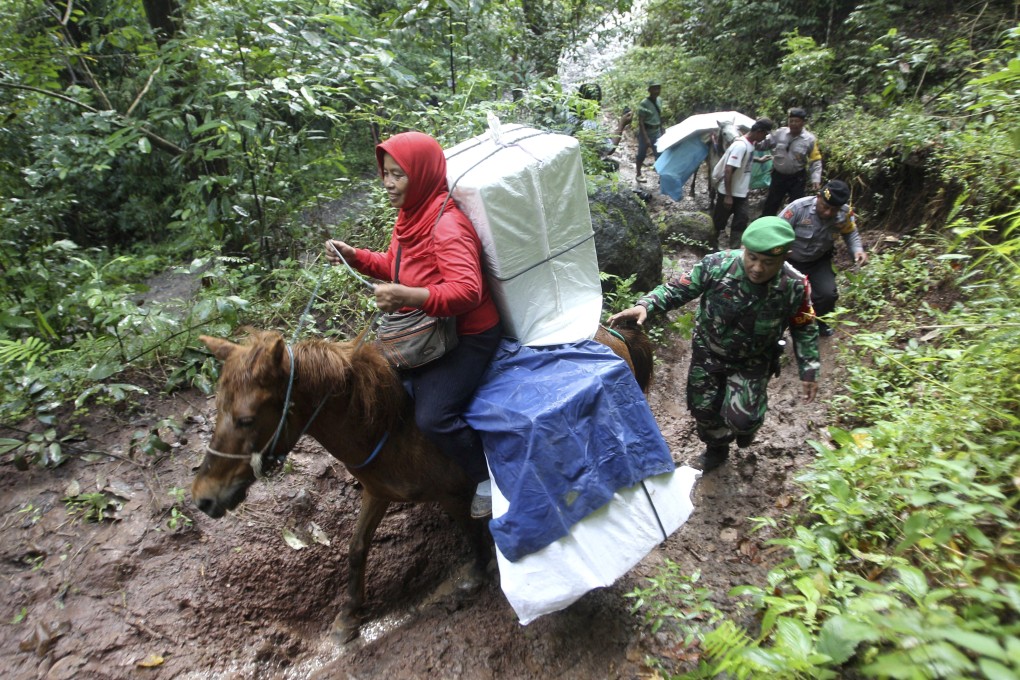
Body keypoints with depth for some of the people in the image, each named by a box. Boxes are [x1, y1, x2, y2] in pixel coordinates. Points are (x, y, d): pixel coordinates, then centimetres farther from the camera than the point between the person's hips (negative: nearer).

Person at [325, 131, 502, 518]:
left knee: (432, 417, -18)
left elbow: (467, 291, -35)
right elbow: (394, 266, 17)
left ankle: (488, 476, 9)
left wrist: (409, 297, -48)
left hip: (467, 336, -10)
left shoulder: (447, 225, -25)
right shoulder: (410, 215, 5)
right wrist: (354, 257, 1)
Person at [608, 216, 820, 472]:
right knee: (703, 407, 14)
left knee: (740, 418, -15)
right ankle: (717, 447, 47)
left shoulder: (795, 286, -22)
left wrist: (809, 371, -4)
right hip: (708, 351, 1)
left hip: (752, 361, -1)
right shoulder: (716, 265, -27)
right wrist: (645, 305, -34)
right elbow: (678, 289, -17)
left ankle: (746, 424, 26)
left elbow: (805, 329, -5)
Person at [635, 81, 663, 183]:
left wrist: (662, 131, 14)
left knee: (659, 154, 3)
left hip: (656, 132, 6)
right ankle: (638, 174, 28)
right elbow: (640, 122, -20)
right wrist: (646, 138, -24)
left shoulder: (659, 101, 2)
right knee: (642, 154, 9)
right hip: (645, 132, -6)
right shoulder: (644, 103, -18)